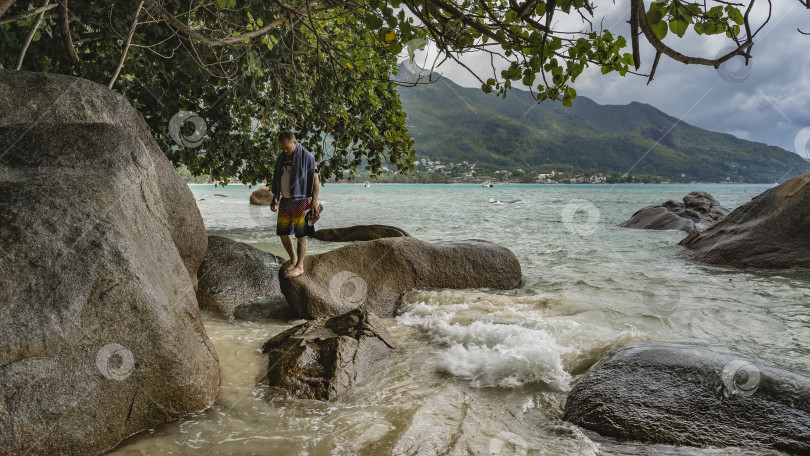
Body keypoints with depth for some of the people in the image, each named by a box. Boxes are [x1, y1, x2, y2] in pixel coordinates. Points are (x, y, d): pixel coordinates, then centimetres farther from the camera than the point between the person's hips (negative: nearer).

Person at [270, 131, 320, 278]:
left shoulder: (306, 156, -9)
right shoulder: (281, 157, 11)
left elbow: (315, 180, -9)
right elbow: (277, 179, 20)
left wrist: (314, 201, -14)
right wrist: (275, 198, 16)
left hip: (301, 200, -7)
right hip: (285, 201, 7)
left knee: (301, 235, -1)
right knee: (283, 233, 10)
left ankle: (299, 266, 8)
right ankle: (293, 259, 29)